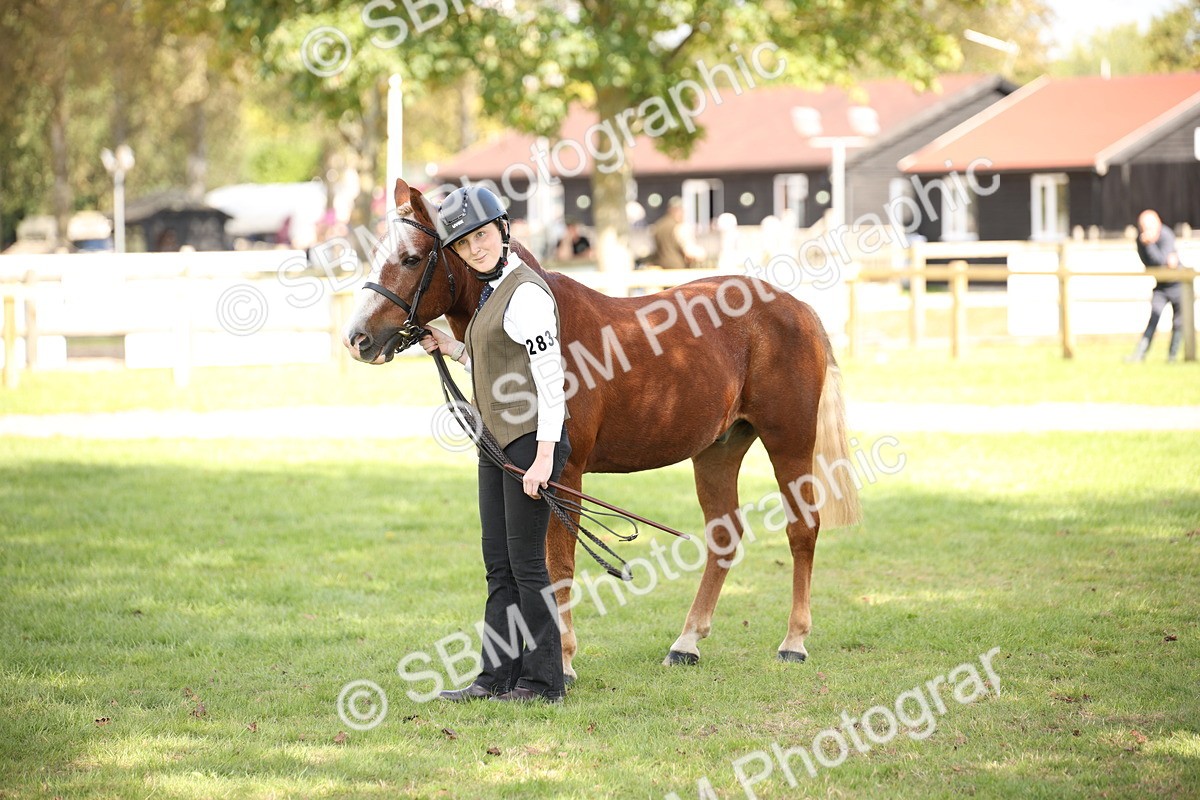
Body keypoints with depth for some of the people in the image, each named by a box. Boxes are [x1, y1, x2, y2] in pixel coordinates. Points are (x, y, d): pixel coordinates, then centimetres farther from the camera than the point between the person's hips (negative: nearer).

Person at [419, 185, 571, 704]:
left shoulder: (526, 293, -15)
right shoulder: (493, 292, 15)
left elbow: (549, 376, -19)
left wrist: (544, 456, -23)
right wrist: (452, 350, 16)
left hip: (531, 441, -10)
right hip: (498, 444, 10)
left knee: (526, 563, -6)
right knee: (499, 565, 11)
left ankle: (543, 680, 1)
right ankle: (498, 675, 17)